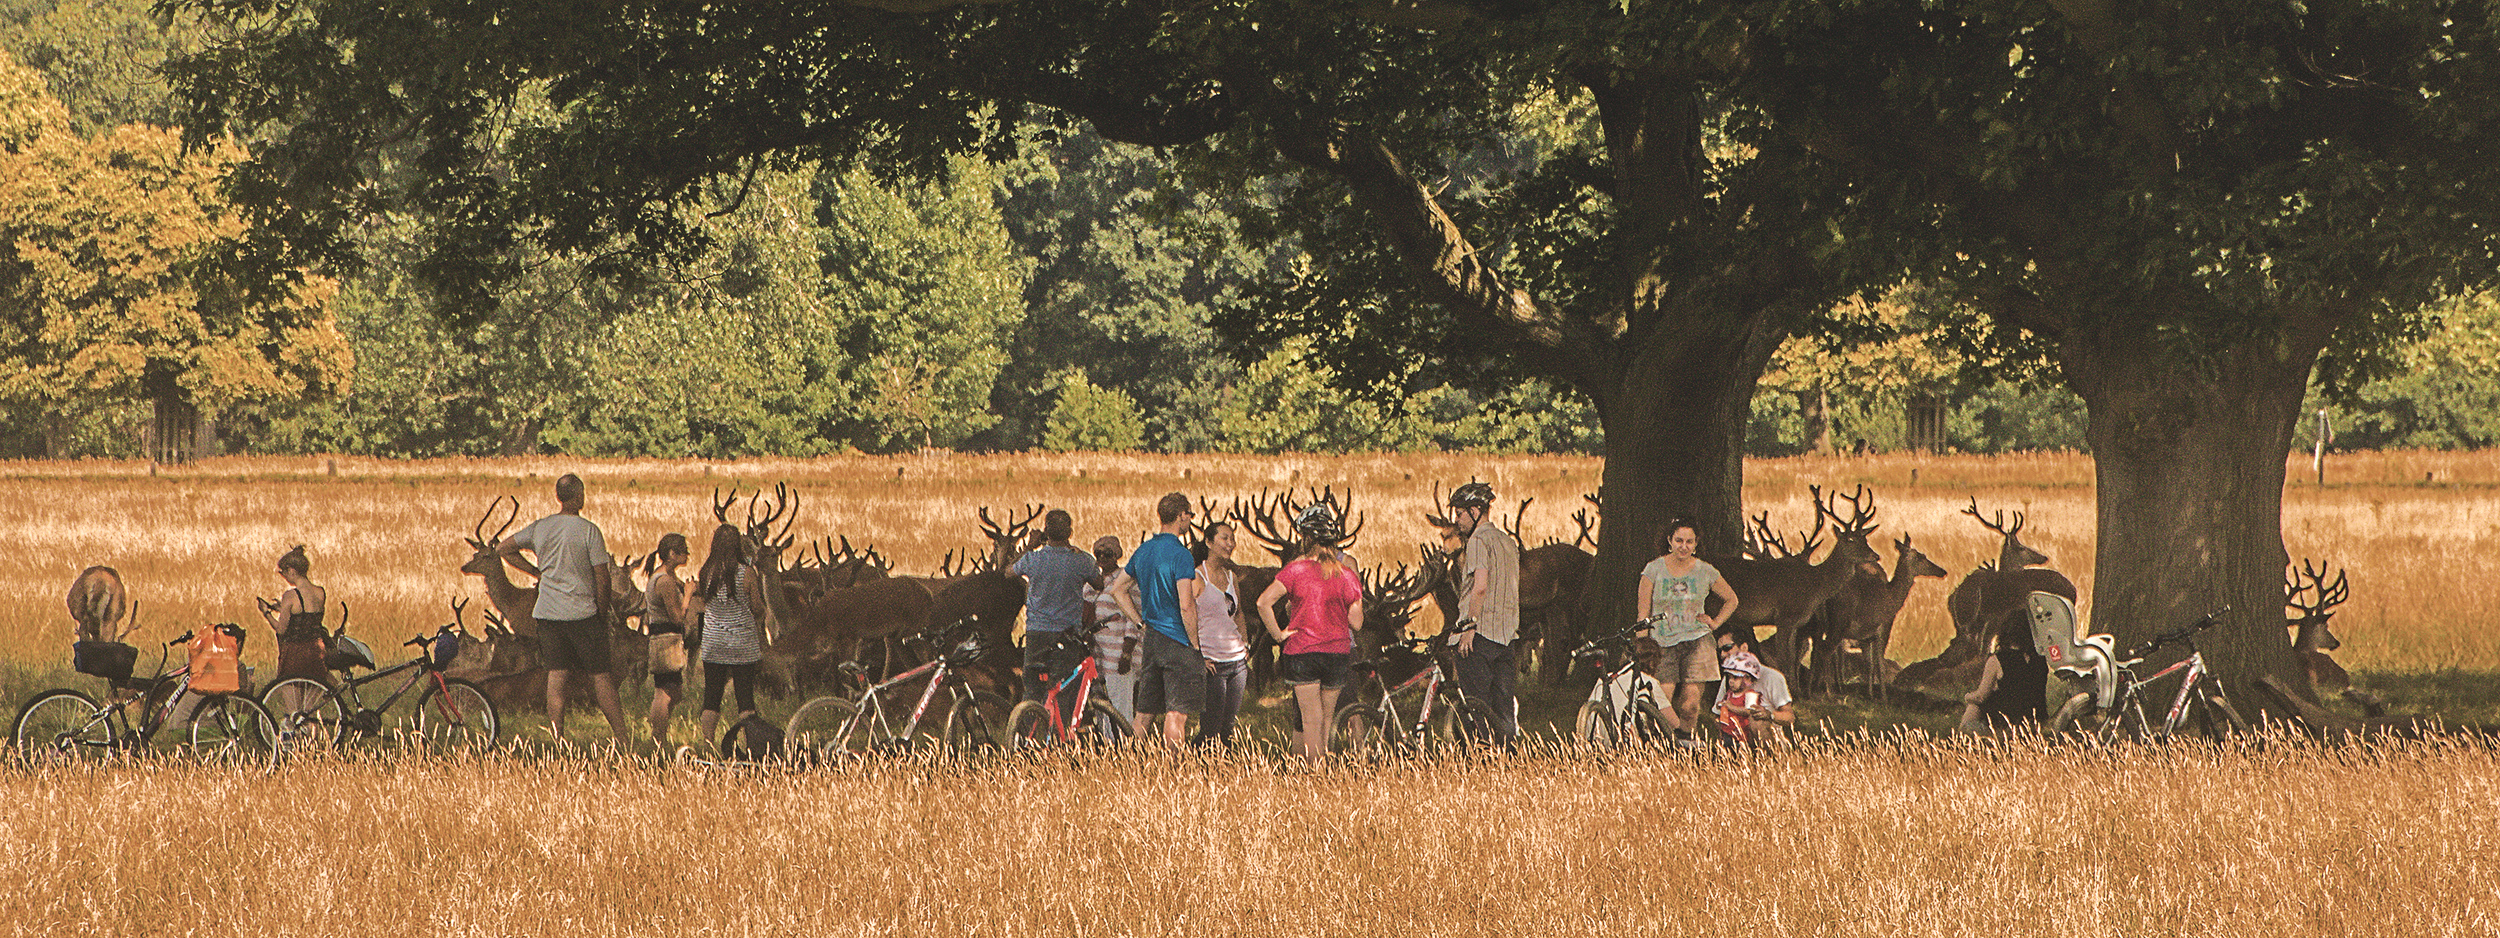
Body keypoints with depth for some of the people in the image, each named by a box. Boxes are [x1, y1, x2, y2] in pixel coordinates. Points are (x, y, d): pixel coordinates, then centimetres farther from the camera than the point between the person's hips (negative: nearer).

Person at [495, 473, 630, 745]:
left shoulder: (539, 528, 5)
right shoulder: (588, 531, -9)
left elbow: (503, 549, 13)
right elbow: (601, 577, -8)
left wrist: (537, 572, 13)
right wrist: (603, 614, 4)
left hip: (547, 611, 4)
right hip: (581, 611, -4)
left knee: (557, 675, 5)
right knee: (601, 675, 0)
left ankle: (558, 740, 1)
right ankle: (622, 740, 0)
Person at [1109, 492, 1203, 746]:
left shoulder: (1144, 551, 10)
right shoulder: (1180, 554, -15)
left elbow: (1117, 589, 20)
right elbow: (1186, 606, -20)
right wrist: (1195, 645, -11)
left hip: (1151, 639, 8)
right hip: (1178, 644, -8)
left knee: (1145, 714, 11)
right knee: (1177, 713, -7)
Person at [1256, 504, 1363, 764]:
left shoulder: (1296, 570, -7)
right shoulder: (1346, 574, 0)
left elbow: (1263, 602, -18)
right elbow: (1356, 622, 1)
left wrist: (1278, 635, -8)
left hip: (1302, 650, -3)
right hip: (1339, 650, 3)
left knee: (1311, 720, -1)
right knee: (1326, 719, 13)